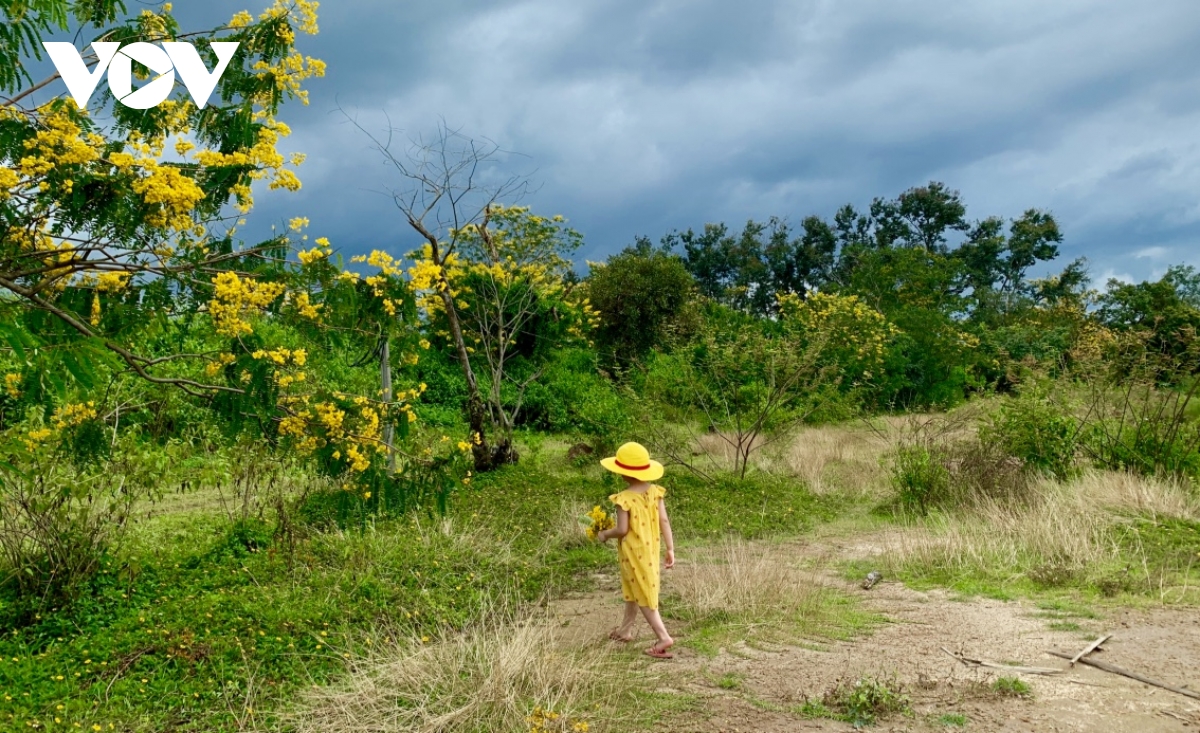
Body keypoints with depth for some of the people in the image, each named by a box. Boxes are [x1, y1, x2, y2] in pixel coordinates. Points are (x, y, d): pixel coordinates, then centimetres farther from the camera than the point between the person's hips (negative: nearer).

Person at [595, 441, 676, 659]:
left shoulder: (625, 498, -23)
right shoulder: (654, 492, -5)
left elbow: (622, 529, -23)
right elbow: (664, 521, -4)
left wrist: (605, 534, -3)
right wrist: (670, 549, 2)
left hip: (634, 552, -7)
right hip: (649, 549, 7)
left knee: (643, 593, 2)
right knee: (632, 587, 24)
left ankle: (663, 637, -2)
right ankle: (626, 628, 40)